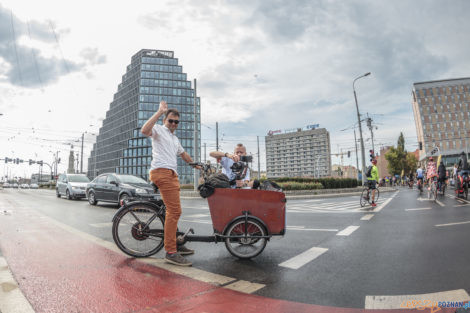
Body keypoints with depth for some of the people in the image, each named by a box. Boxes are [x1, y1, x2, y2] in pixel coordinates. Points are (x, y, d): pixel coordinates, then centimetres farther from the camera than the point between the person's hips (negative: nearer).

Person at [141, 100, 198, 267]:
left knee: (174, 211, 13)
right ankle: (170, 253, -14)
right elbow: (144, 130, -17)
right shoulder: (158, 129, 5)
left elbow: (183, 154, 42)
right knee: (174, 211, -17)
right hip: (161, 172, -9)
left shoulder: (175, 139, 31)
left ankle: (174, 244, 24)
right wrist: (160, 111, -15)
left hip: (172, 174, 10)